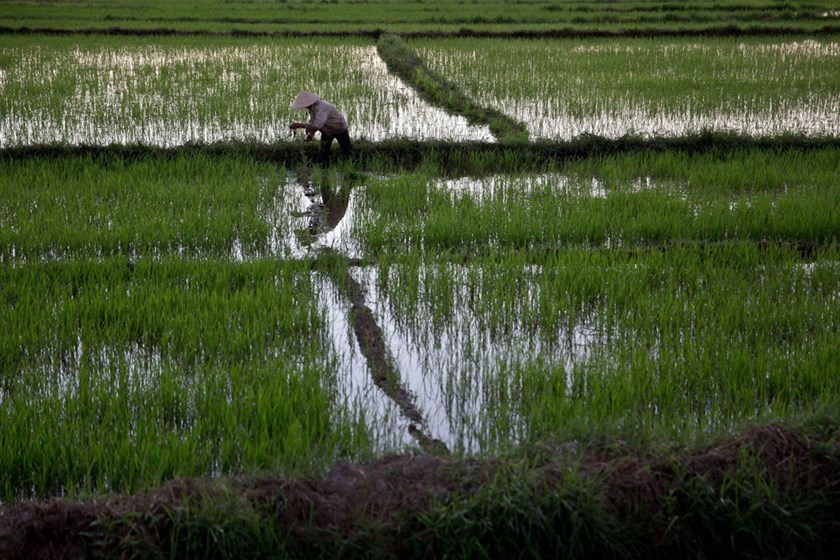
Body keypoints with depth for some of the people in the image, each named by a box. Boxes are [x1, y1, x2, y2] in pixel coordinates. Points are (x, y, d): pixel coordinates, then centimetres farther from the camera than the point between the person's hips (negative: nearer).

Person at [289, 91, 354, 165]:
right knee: (323, 152, -1)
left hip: (340, 130, -7)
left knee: (347, 151, 7)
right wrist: (311, 133, -26)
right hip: (326, 131, 7)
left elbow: (317, 125, -55)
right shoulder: (311, 107, -15)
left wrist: (299, 125, -53)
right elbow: (313, 122, -4)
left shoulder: (321, 108, -42)